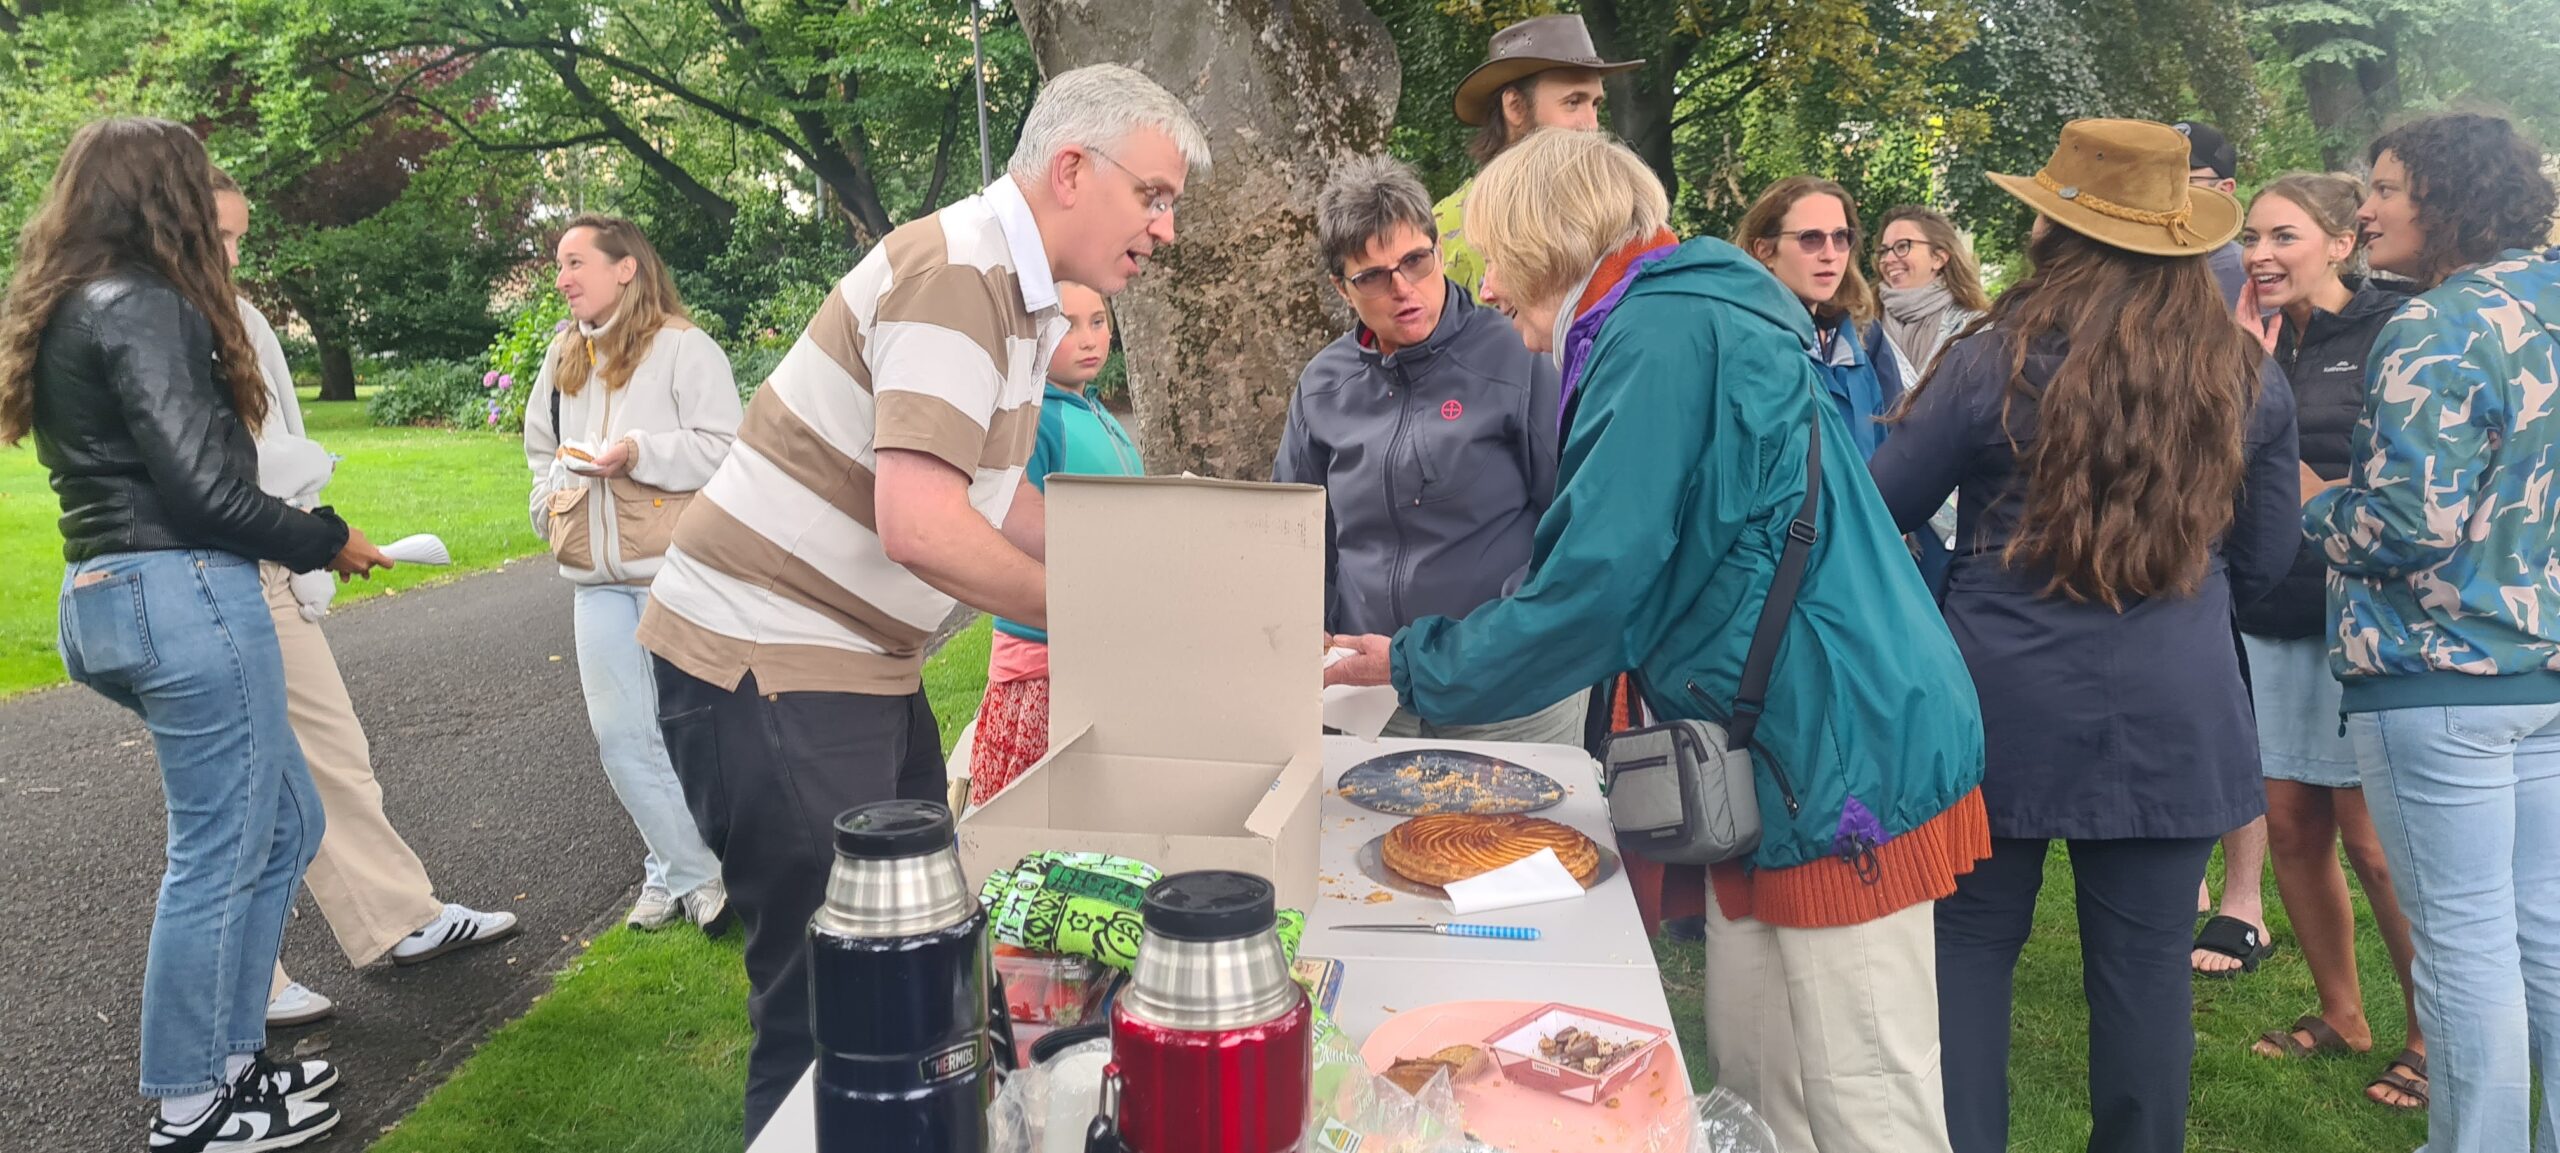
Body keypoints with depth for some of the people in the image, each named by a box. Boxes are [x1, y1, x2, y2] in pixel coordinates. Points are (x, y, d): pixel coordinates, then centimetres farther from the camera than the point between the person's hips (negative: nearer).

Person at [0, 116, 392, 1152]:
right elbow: (203, 489, -17)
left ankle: (228, 1056, 26)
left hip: (104, 597, 10)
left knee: (285, 822, 17)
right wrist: (327, 543, -4)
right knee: (219, 851, 1)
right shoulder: (142, 305, -12)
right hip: (184, 594, -10)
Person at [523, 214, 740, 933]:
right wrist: (550, 505, 14)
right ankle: (692, 874, 17)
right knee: (620, 733, 6)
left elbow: (724, 447, -13)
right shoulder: (564, 356, 16)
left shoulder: (683, 347, -7)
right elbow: (540, 443, 30)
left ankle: (675, 870, 15)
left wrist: (638, 452, -22)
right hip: (599, 579, 7)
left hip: (675, 570, -7)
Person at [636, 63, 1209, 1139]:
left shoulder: (1017, 291, 10)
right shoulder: (956, 272, -21)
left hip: (864, 662, 10)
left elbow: (998, 494, 17)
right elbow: (920, 528, -29)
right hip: (764, 664, -10)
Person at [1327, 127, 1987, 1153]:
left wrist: (1416, 668, -2)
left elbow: (1589, 593, -17)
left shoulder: (1663, 335, -15)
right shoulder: (1710, 316, 16)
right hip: (1780, 761, 10)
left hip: (1840, 761, -10)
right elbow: (1640, 568, 21)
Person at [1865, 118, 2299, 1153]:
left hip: (2006, 708, -2)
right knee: (2146, 962, 11)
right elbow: (2267, 556, 10)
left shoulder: (1998, 362, -11)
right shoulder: (2248, 376, 0)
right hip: (2178, 717, 3)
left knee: (1970, 949, 10)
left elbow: (1883, 508, -1)